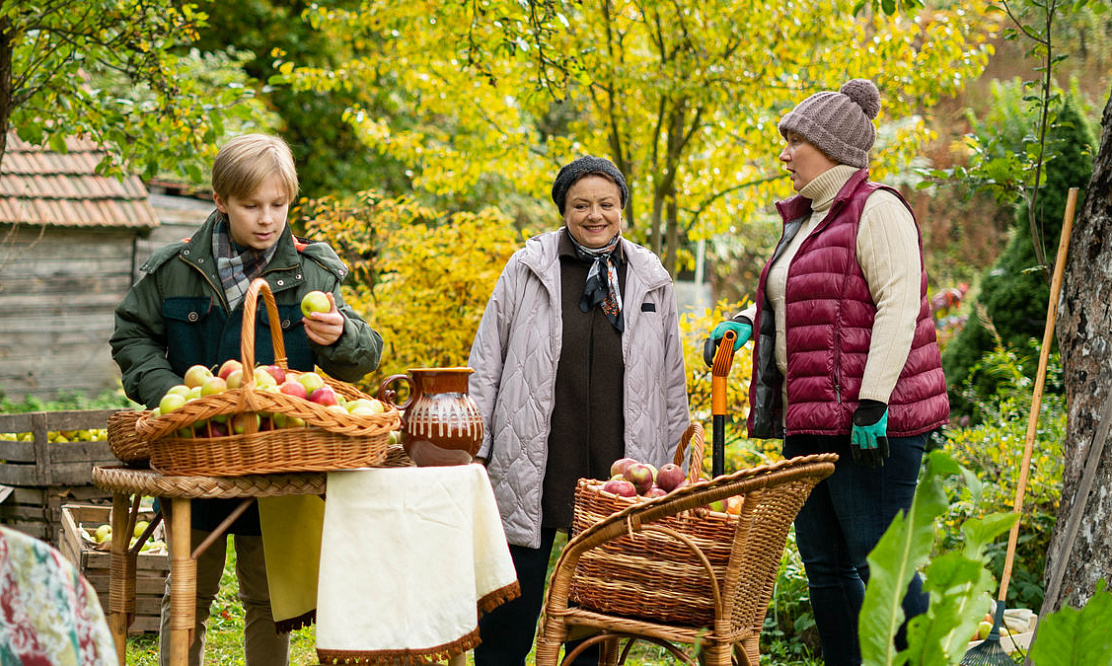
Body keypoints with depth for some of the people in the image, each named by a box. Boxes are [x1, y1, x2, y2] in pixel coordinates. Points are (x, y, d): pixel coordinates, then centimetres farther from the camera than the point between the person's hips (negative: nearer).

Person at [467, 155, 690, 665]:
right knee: (512, 604, 1)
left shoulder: (651, 281, 9)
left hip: (618, 474, 2)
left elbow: (671, 381, 15)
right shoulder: (527, 270, 3)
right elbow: (486, 363, 6)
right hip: (531, 469, -1)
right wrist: (474, 451, 1)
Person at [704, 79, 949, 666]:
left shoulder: (876, 209, -8)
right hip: (809, 419, 10)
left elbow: (897, 306, -17)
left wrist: (872, 402, -23)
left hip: (869, 421, -10)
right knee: (824, 566, 11)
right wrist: (746, 322, 14)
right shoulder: (807, 219, 20)